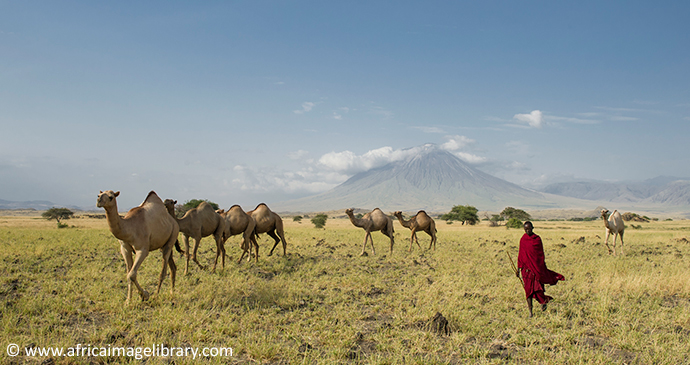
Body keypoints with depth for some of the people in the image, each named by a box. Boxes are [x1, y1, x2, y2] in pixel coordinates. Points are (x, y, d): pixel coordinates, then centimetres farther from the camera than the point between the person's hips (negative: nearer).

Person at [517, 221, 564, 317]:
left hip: (537, 266, -1)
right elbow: (520, 255, 9)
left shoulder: (537, 239, 2)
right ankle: (530, 312, 4)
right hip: (526, 267, 1)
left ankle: (543, 301, 29)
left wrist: (542, 266, 0)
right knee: (528, 289, -1)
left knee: (538, 287, -3)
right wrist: (518, 268, 7)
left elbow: (541, 254, 5)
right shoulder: (523, 240, 6)